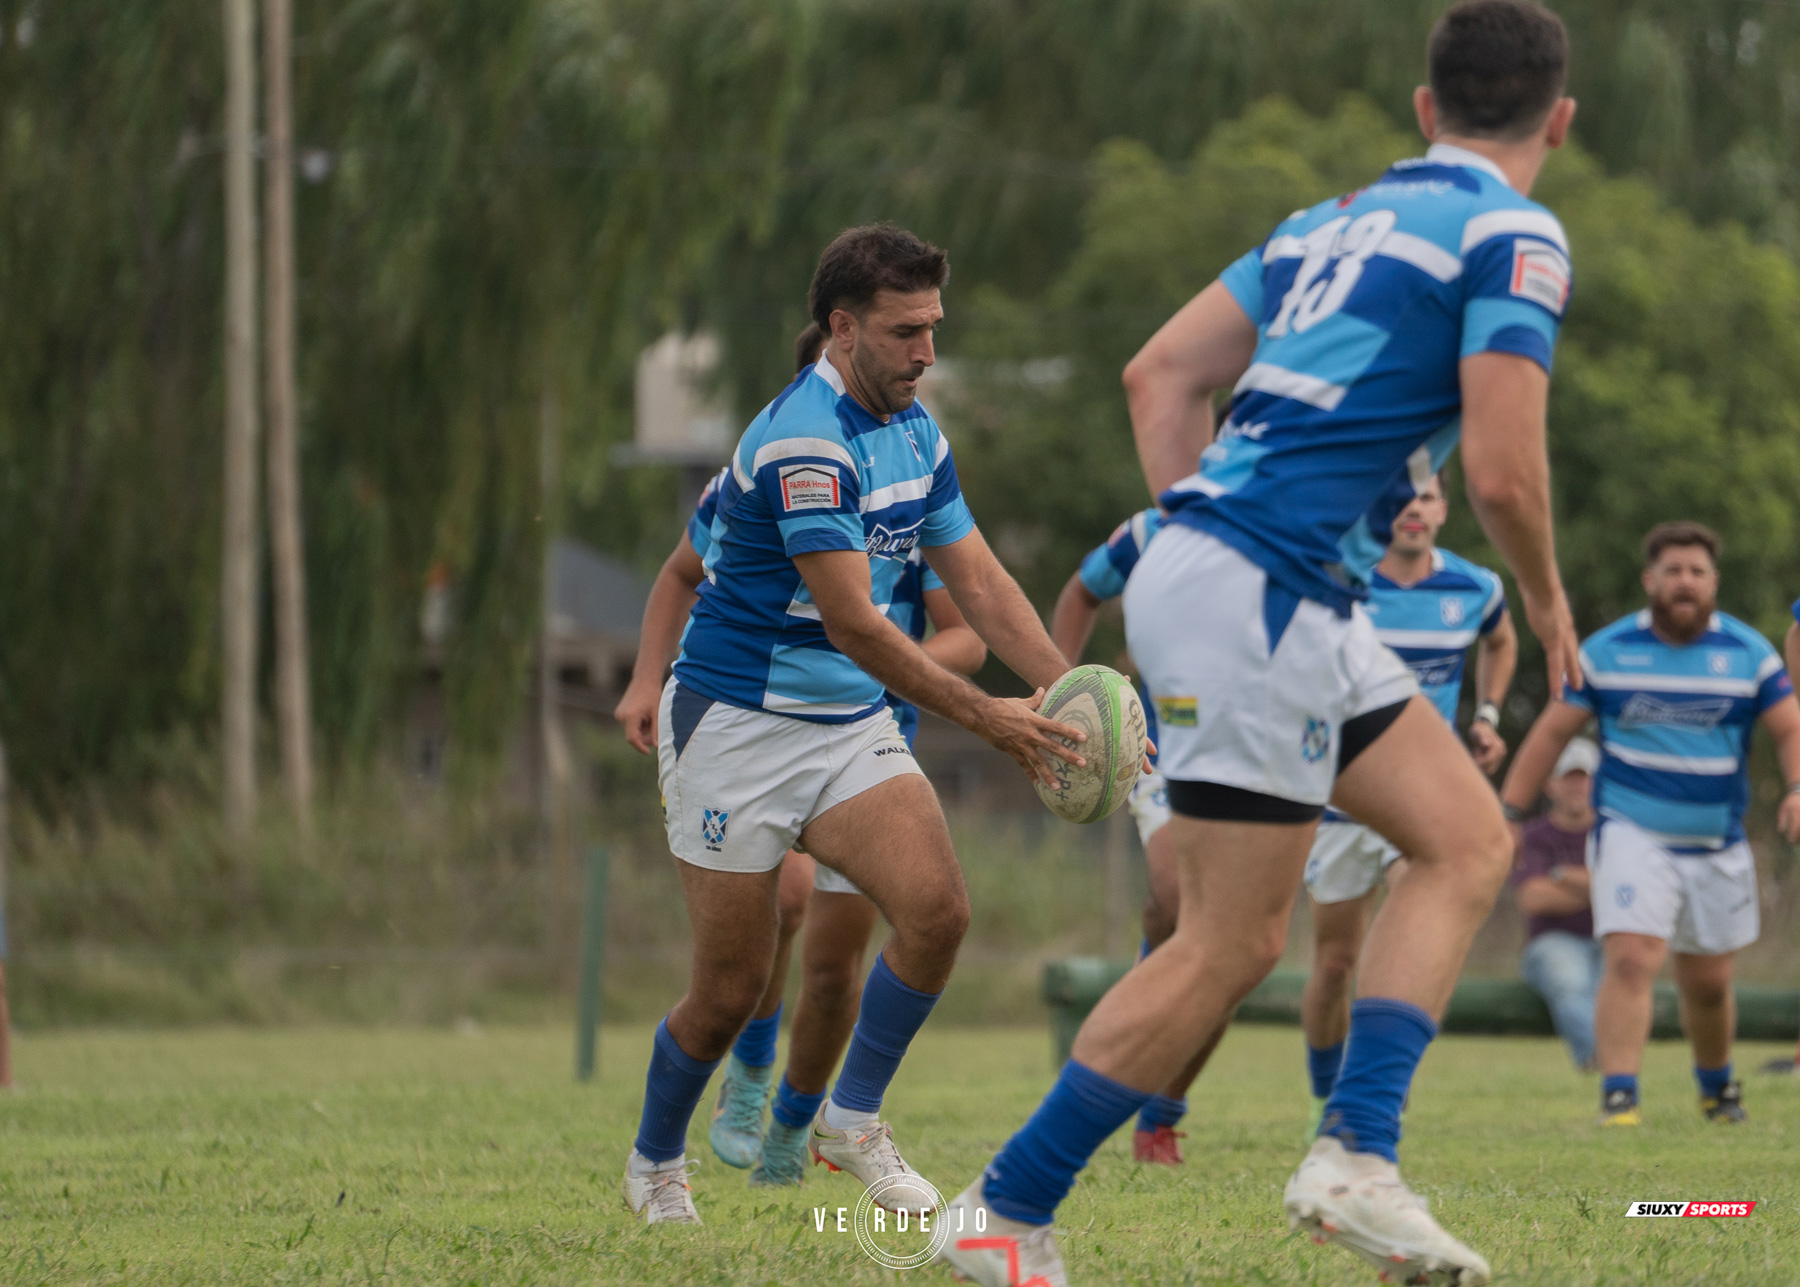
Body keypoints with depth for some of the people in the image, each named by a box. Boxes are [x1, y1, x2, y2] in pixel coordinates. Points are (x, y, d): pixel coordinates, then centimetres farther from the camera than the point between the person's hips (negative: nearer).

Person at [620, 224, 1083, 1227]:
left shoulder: (915, 433, 5)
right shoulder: (803, 439, -23)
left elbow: (981, 581, 7)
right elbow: (852, 623, -25)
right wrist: (984, 717, -26)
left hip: (854, 726, 7)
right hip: (739, 723, -7)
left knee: (937, 906, -17)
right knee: (732, 991, -1)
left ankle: (854, 1119, 1)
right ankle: (656, 1163, 25)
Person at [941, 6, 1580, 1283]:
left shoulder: (1339, 218, 18)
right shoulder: (1512, 236, -7)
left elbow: (1160, 375, 18)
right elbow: (1503, 472, -15)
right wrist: (1548, 601, 4)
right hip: (1260, 597, -9)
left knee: (1470, 843, 10)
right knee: (1231, 946, -4)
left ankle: (1355, 1156, 0)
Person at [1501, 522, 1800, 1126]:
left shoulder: (1749, 654, 0)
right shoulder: (1607, 651, -1)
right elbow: (1551, 733, 4)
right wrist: (1507, 813, 0)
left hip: (1717, 844, 2)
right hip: (1632, 833, -2)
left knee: (1708, 982, 12)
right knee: (1631, 962, -20)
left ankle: (1716, 1082, 38)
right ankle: (1618, 1098, -21)